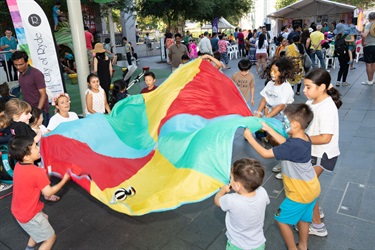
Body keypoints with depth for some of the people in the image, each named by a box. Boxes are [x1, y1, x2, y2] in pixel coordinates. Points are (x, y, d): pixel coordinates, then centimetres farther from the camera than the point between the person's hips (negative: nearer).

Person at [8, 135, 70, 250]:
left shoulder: (18, 166, -7)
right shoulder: (37, 172, -31)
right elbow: (48, 193, -20)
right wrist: (64, 180, -11)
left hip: (19, 210, 8)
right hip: (29, 215, -8)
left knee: (44, 219, 33)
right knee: (50, 237, 8)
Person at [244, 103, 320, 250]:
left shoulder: (293, 146, -33)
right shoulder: (304, 138, -6)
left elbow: (265, 153, -27)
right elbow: (285, 143, 11)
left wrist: (249, 138, -15)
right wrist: (268, 129, 11)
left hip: (300, 194, -9)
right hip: (312, 188, 9)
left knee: (281, 219, 11)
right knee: (303, 217, 26)